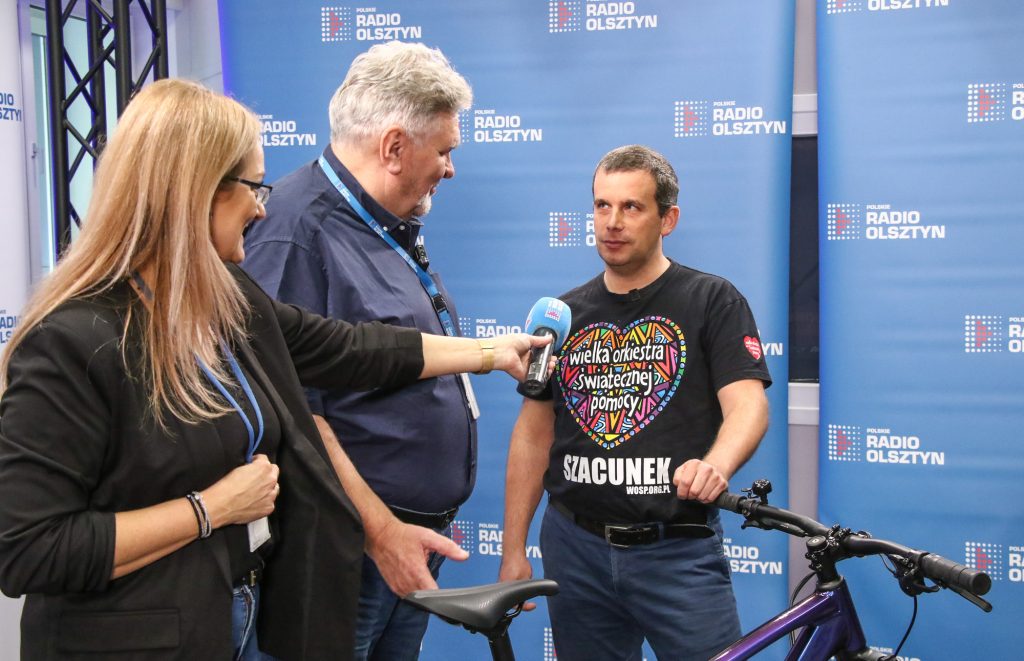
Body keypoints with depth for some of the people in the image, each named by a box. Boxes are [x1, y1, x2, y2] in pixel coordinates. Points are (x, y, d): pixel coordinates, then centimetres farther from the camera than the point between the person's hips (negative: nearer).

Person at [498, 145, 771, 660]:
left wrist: (715, 466, -34)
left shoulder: (713, 301, -2)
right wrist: (512, 549, 7)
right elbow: (533, 432, 11)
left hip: (679, 551, -3)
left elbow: (748, 404, -12)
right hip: (575, 549, 3)